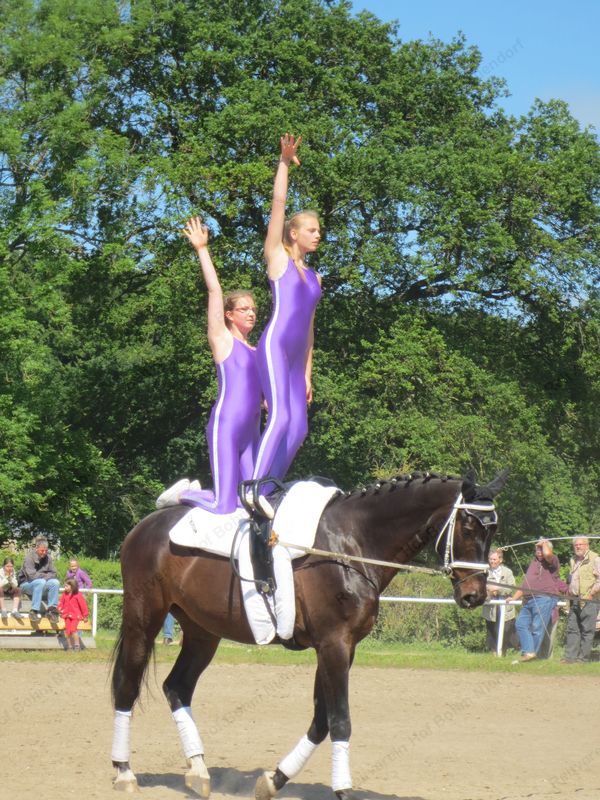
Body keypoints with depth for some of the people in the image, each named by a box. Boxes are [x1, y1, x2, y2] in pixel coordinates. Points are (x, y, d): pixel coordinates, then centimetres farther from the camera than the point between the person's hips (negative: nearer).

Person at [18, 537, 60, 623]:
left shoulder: (48, 557, 3)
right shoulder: (29, 557, -14)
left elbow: (53, 574, 1)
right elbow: (31, 575, -24)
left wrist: (41, 575, -17)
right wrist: (45, 575, -11)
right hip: (26, 584, -5)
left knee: (55, 582, -22)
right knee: (40, 582, -36)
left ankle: (52, 610, -23)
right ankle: (34, 611, -36)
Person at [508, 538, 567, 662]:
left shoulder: (552, 561, 2)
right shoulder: (534, 563, 26)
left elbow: (547, 554, -24)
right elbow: (525, 585, 30)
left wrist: (544, 543, -3)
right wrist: (514, 597, 24)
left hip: (545, 598, -8)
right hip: (529, 600, 8)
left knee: (537, 627, -9)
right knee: (521, 623, -3)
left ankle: (531, 652, -4)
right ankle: (528, 651, -7)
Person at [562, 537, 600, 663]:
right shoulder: (574, 560, 19)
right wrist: (569, 591, 18)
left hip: (588, 601, -8)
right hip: (574, 601, 8)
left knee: (587, 630, -4)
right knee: (572, 628, 6)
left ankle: (583, 657, 0)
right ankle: (570, 656, 7)